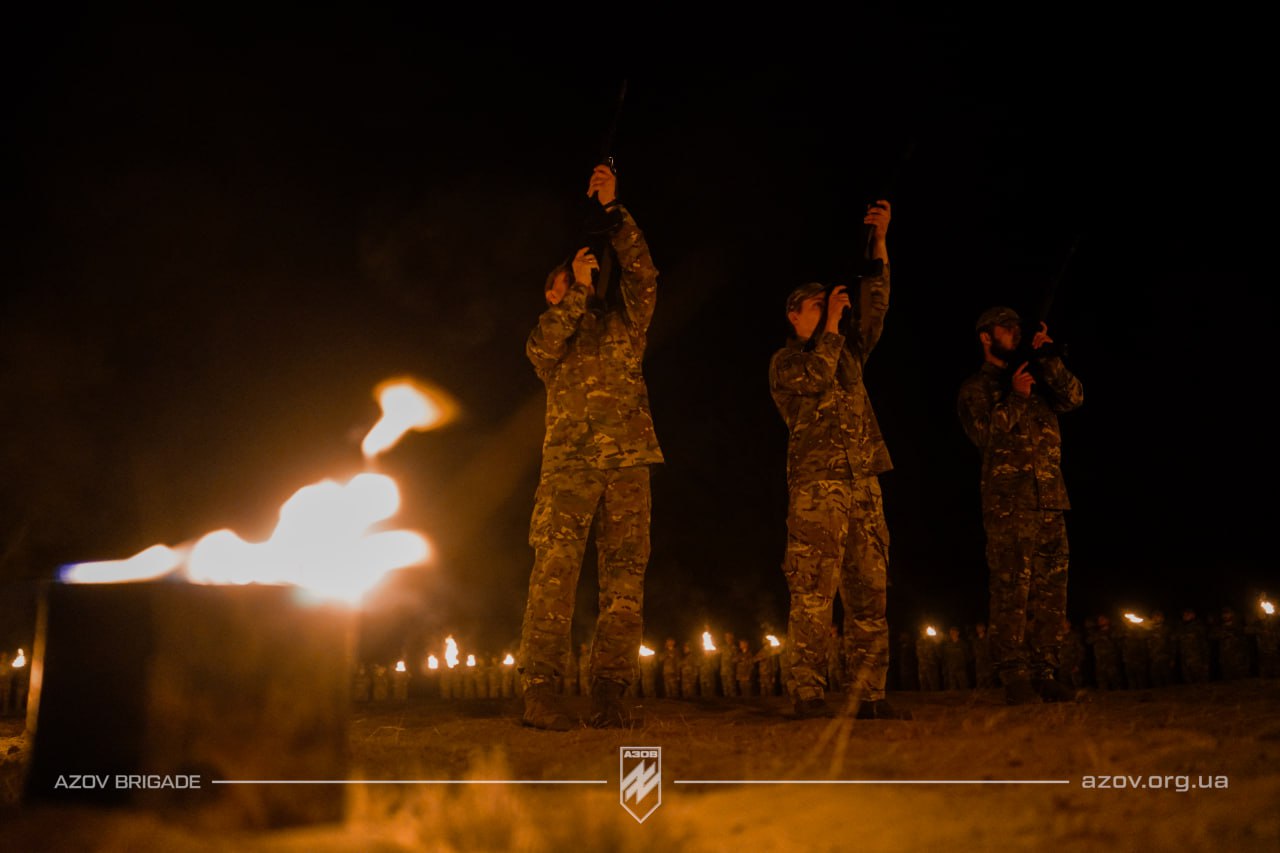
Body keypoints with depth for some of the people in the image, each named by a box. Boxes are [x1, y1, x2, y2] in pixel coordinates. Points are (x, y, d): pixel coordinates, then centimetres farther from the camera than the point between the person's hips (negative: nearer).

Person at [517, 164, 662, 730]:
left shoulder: (623, 323, 24)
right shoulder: (546, 332, 21)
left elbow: (641, 272, 10)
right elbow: (546, 347, -3)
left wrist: (611, 206, 4)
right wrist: (577, 286, -1)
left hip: (628, 460, 2)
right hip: (569, 461, -2)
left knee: (625, 571, -5)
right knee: (555, 568, -14)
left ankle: (608, 692, -5)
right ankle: (539, 688, -16)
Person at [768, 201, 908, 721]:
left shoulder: (847, 352, 24)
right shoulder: (785, 362, 8)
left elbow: (878, 307, 17)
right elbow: (816, 378, -12)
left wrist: (880, 241, 10)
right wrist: (832, 321, -4)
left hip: (863, 487, 6)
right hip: (816, 487, -6)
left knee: (869, 594, 2)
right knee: (813, 598, -10)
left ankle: (869, 696, 5)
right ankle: (809, 698, -8)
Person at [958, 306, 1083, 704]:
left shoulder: (1037, 379, 22)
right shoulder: (975, 387, 8)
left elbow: (1074, 397, 5)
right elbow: (987, 436, -5)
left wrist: (1050, 360, -4)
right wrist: (1015, 397, -13)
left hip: (1051, 501, 5)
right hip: (1008, 503, -5)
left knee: (1050, 591, 4)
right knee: (1011, 591, -9)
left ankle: (1043, 674, 9)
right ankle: (1014, 677, -6)